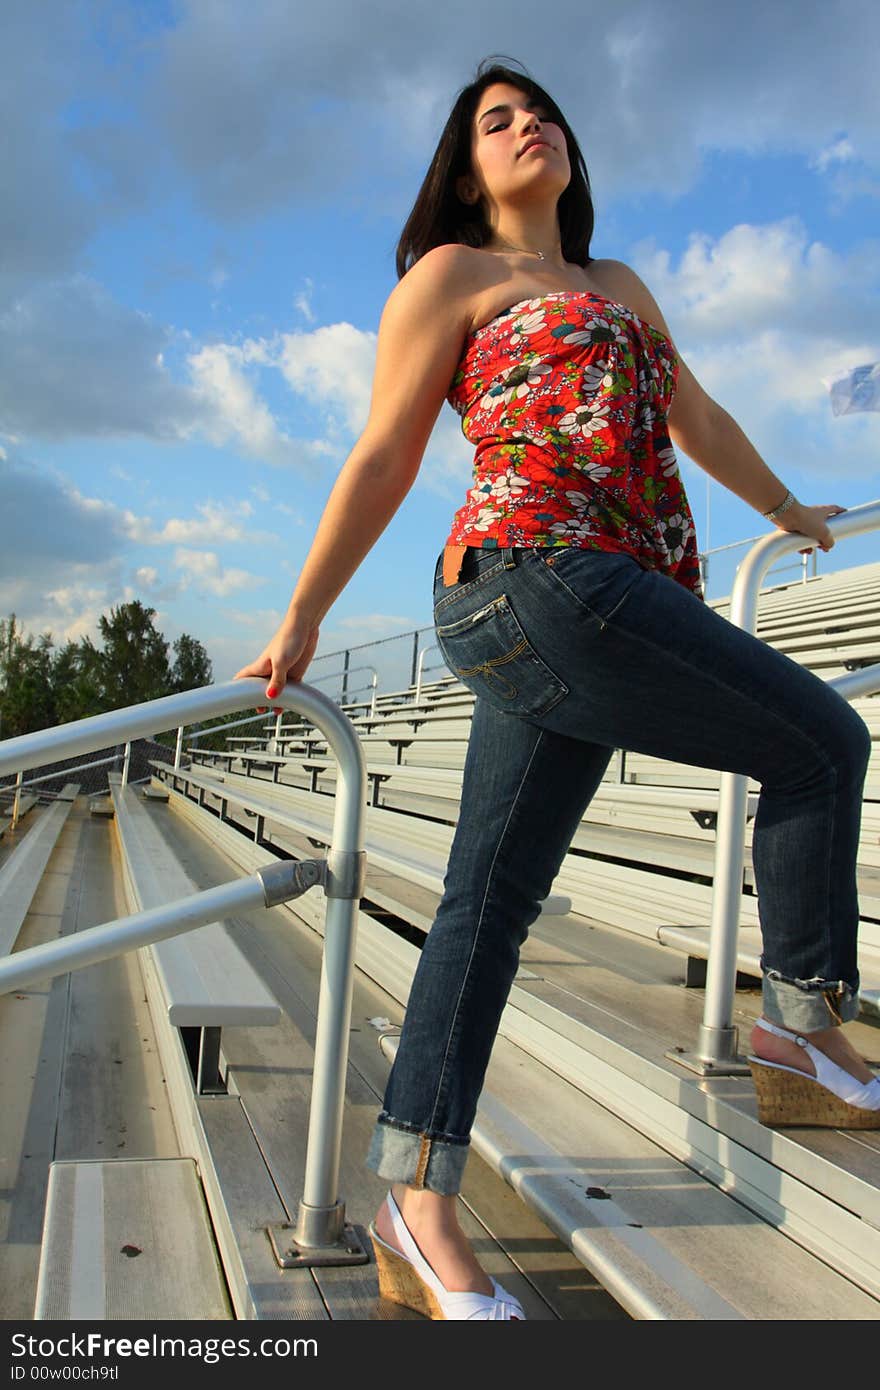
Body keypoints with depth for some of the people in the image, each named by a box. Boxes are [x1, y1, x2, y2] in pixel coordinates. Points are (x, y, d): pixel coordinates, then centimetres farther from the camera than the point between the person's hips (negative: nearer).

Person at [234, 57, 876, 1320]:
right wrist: (299, 624, 4)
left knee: (493, 893, 0)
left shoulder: (621, 287, 31)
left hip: (614, 610, 7)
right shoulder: (451, 273, 10)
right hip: (537, 587, -7)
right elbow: (382, 465, 5)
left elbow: (697, 417, 40)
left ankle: (415, 1210, 4)